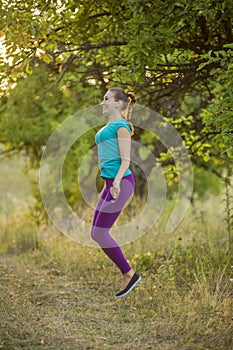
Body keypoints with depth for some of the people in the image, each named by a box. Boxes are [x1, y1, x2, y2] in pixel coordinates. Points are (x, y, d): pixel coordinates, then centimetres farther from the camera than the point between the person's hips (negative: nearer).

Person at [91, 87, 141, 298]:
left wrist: (117, 181, -29)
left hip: (121, 183, -10)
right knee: (97, 233, 7)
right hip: (110, 183, 10)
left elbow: (125, 160, -15)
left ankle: (129, 274, 2)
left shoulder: (121, 126, -9)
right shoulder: (108, 127, 19)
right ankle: (128, 275, 13)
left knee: (99, 233, -9)